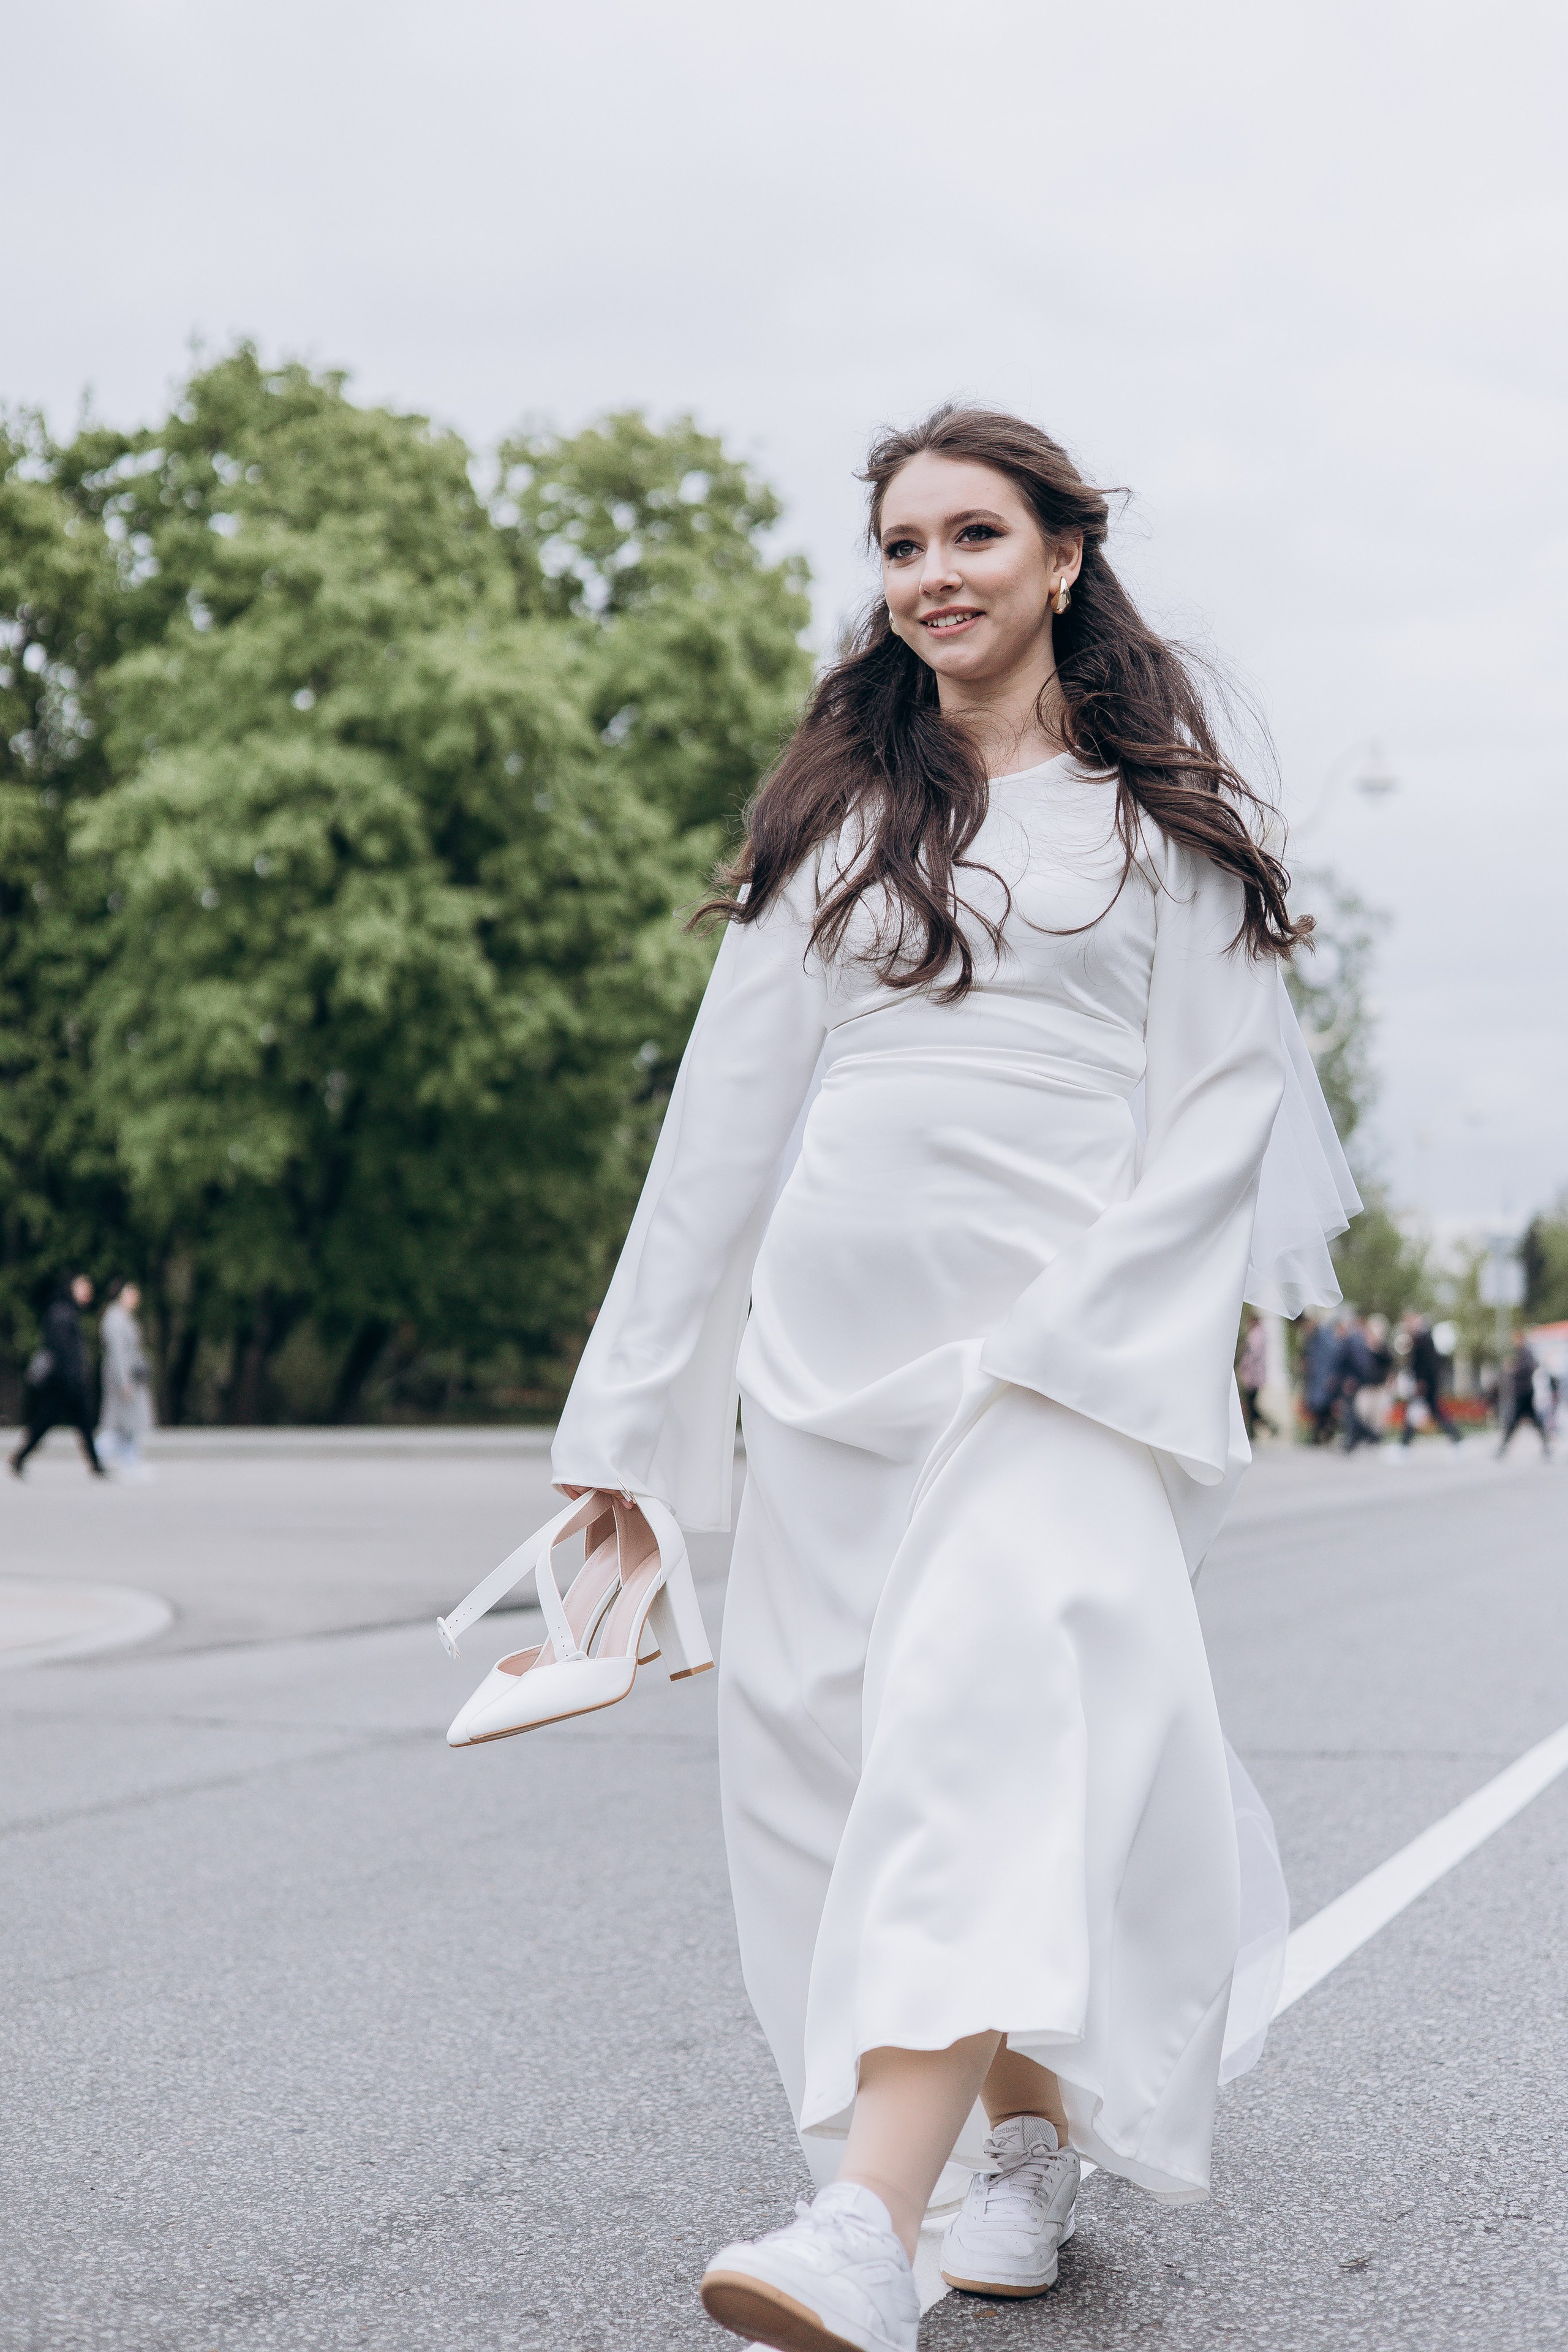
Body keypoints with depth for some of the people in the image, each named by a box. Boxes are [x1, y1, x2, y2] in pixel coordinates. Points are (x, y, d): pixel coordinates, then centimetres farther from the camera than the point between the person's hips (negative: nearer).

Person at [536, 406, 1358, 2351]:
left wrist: (1082, 1333, -12)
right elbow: (727, 1113, 15)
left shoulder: (1158, 812, 8)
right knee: (828, 1746, 5)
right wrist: (625, 1411, 11)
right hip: (832, 1349, 5)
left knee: (987, 1715, -21)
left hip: (1060, 1349, -4)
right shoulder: (833, 816, 17)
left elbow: (1222, 1115, 2)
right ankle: (1027, 2144, 24)